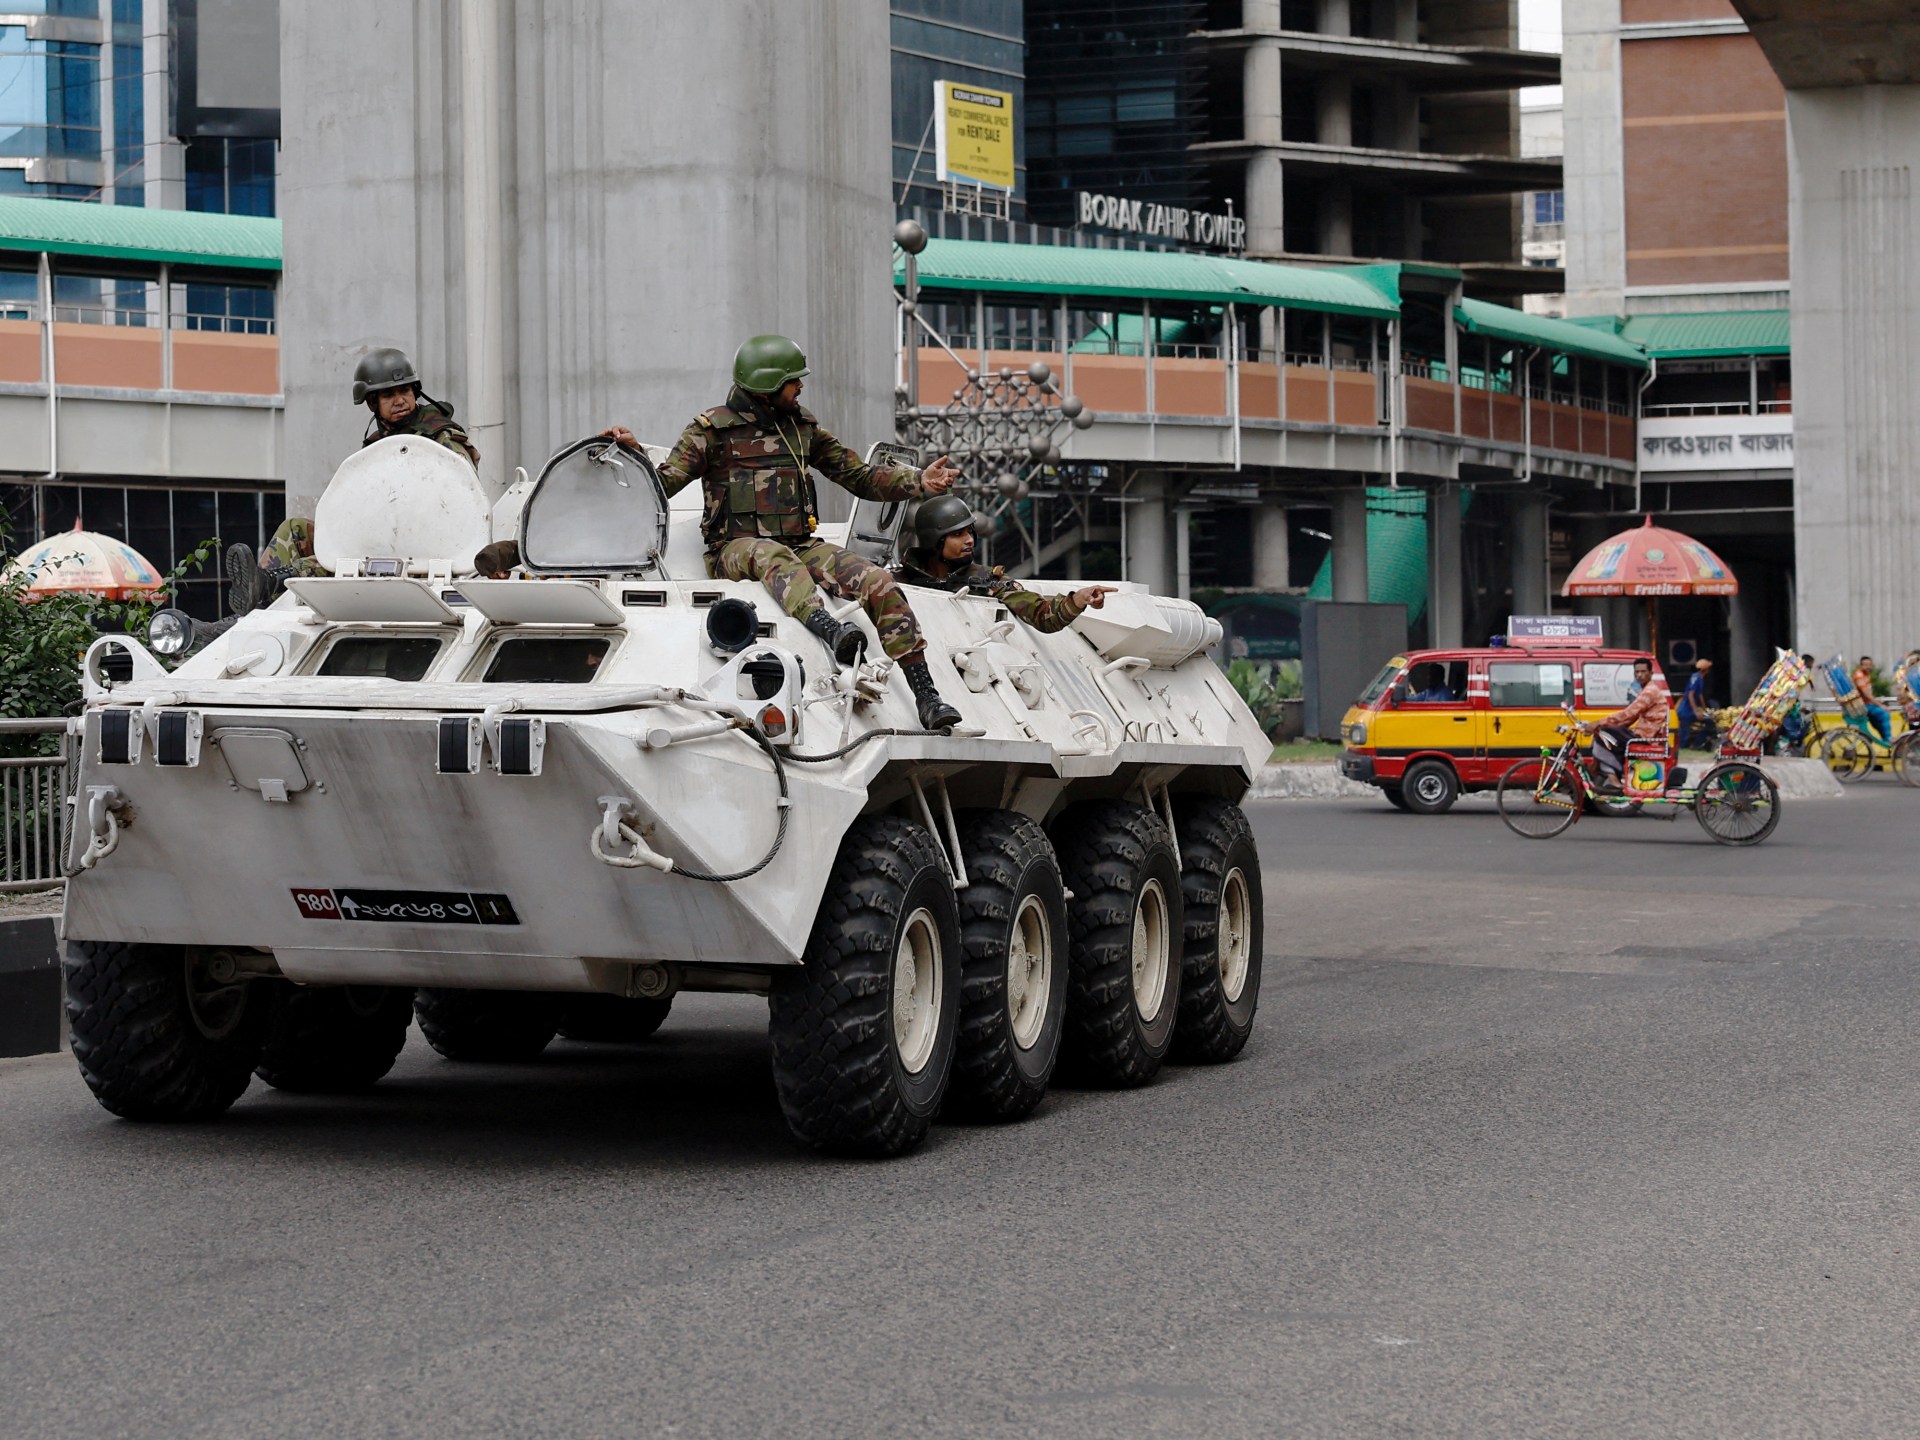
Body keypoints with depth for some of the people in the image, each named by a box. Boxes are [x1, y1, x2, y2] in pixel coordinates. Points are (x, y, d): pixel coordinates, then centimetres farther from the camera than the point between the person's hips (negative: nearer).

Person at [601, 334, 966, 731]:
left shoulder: (802, 426, 17)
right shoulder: (712, 429, 4)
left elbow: (860, 477, 19)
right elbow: (663, 485, -3)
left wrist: (920, 483, 6)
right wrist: (633, 452, -22)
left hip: (801, 547, 5)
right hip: (736, 550, -5)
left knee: (879, 583, -19)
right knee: (773, 557, -41)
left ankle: (925, 694, -24)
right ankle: (830, 630, -67)